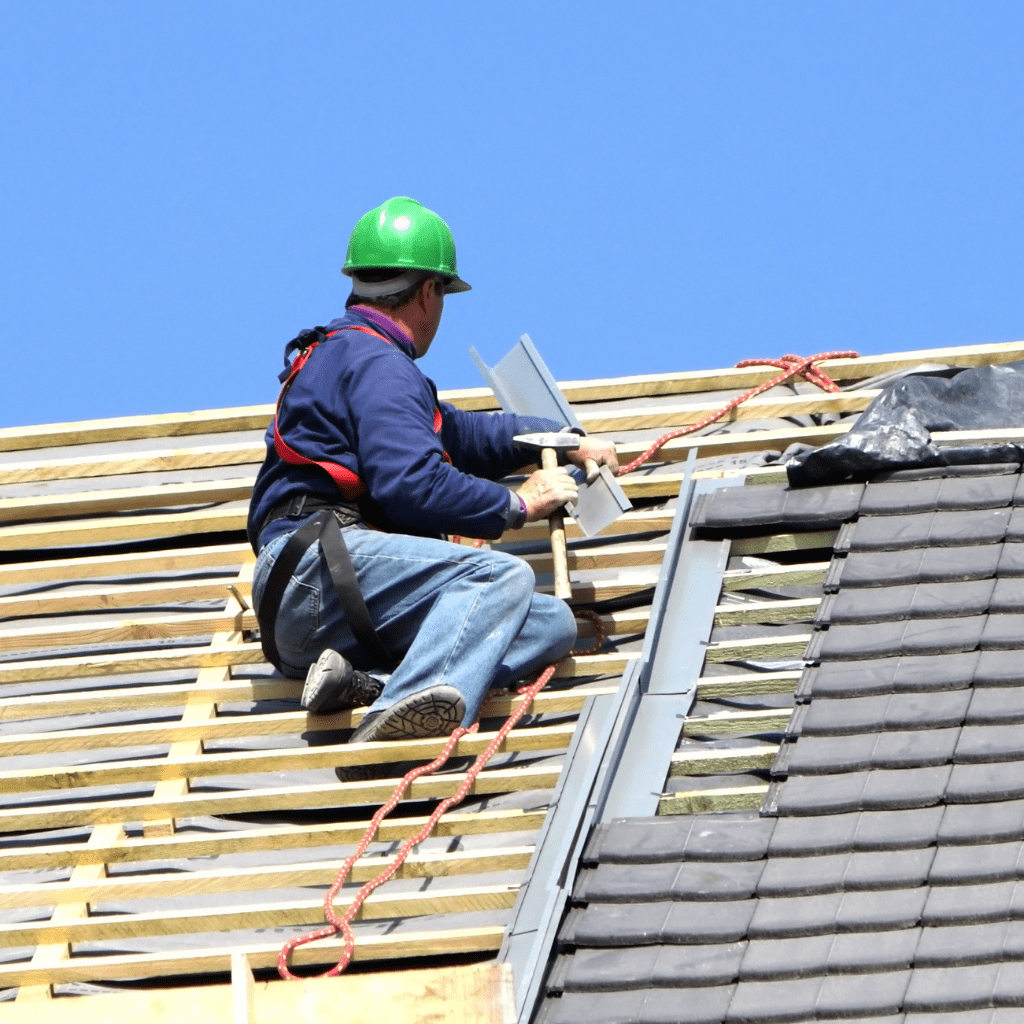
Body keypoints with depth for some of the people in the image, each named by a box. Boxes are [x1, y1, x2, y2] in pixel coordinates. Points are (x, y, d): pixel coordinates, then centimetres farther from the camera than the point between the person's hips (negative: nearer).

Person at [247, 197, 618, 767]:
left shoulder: (343, 356, 32)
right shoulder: (377, 364, -2)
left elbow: (462, 436, 46)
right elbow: (411, 483, -17)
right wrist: (517, 506, -3)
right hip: (318, 564, -10)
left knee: (554, 623, -3)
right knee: (504, 576, -28)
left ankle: (370, 682, -25)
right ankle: (411, 702, -51)